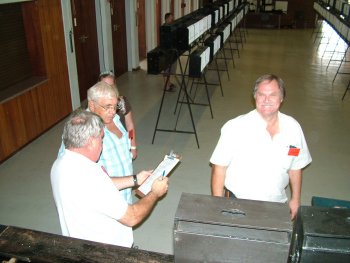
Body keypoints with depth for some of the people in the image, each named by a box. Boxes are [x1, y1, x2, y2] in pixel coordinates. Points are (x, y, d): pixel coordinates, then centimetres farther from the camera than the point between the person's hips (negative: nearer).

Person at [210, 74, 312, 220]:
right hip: (238, 204, -3)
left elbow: (295, 167, 8)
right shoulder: (235, 127, -18)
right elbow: (219, 167, -12)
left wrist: (295, 200, 13)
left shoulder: (293, 127, -5)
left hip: (276, 204, 3)